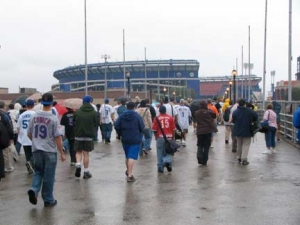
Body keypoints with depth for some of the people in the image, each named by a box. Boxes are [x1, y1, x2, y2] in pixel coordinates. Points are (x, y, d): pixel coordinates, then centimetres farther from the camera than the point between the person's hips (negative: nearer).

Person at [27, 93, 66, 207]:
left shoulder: (34, 116, 1)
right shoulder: (53, 118, -13)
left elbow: (29, 134, 10)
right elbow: (57, 137, -13)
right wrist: (62, 153, -5)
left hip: (36, 150, 4)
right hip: (50, 151, -4)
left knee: (38, 172, 19)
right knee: (49, 176, 6)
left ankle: (34, 190, -5)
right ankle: (48, 200, 15)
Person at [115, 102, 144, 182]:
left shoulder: (122, 115, 0)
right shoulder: (137, 116, -8)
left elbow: (117, 126, -4)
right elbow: (142, 127, -8)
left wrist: (120, 134, 11)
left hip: (125, 139, 4)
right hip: (135, 139, -4)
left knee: (127, 156, 20)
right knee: (132, 157, -6)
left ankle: (128, 171, 37)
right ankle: (130, 175, -11)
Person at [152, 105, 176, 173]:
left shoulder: (157, 118, -4)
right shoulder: (170, 117, 0)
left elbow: (154, 130, -4)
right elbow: (173, 129, 1)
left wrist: (156, 137, 12)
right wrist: (173, 137, 12)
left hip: (160, 138, -1)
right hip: (169, 137, 1)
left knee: (160, 154, 9)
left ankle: (160, 168, 13)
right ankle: (168, 161, -11)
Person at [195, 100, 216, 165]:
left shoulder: (197, 113, -4)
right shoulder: (209, 112, -10)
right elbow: (214, 116, 5)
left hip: (199, 131, 1)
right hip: (208, 131, -1)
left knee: (200, 145, 14)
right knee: (206, 146, 8)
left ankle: (199, 158, -9)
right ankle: (204, 161, 9)